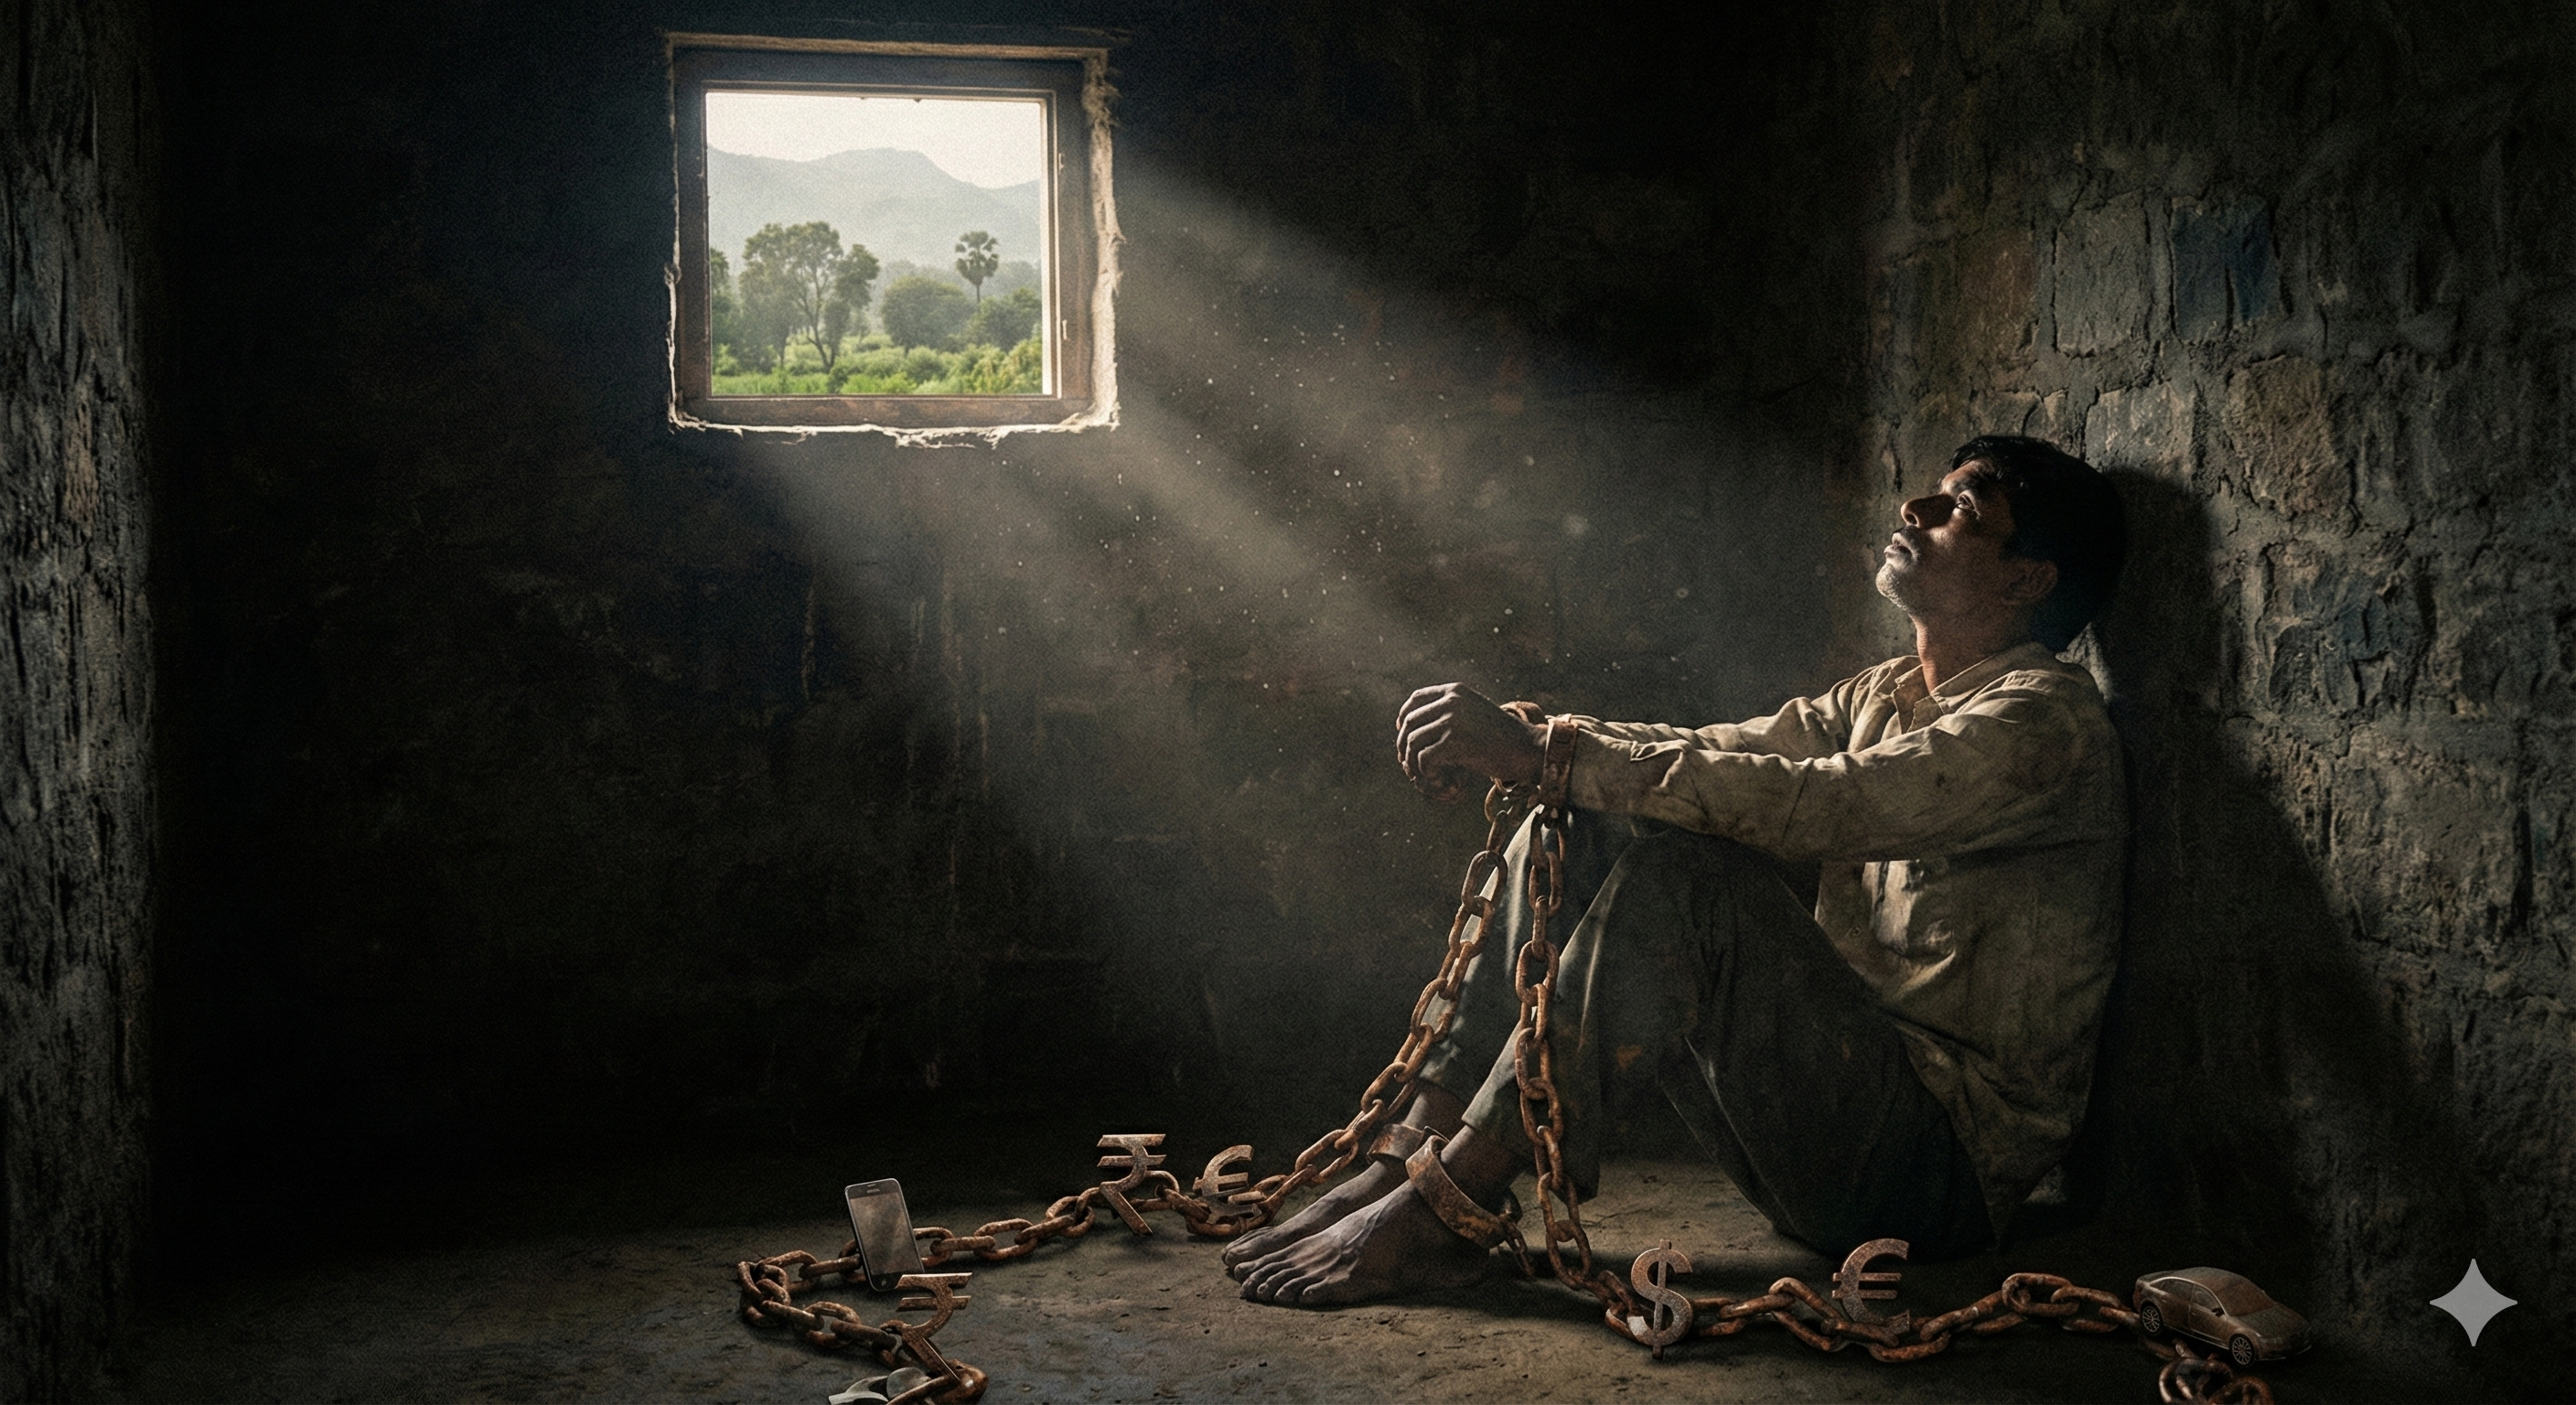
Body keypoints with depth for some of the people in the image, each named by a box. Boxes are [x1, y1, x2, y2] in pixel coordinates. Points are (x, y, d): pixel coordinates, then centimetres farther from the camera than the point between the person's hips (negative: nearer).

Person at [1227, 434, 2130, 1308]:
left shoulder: (2043, 716, -11)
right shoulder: (1883, 698, 18)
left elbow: (1806, 805, -26)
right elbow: (1705, 756, 9)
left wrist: (1543, 752, -29)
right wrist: (1513, 740, -9)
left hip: (1949, 1165, -8)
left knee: (1678, 860, -28)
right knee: (1572, 831, -3)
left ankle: (1447, 1207, -25)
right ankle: (1413, 1156, -10)